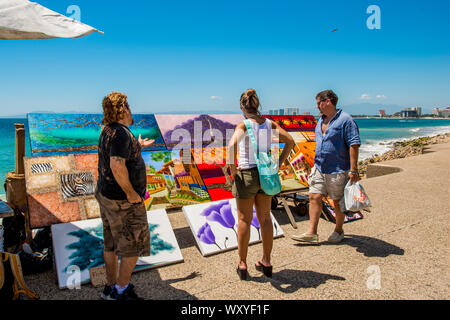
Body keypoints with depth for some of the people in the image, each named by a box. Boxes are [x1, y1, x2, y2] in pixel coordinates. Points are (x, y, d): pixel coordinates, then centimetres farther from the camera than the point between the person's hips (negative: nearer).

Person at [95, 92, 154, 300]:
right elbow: (117, 166, -33)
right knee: (134, 244, 4)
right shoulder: (121, 134, -22)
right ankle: (121, 290, 16)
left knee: (112, 244, 17)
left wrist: (138, 146, 34)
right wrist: (131, 193, -23)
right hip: (123, 200, -10)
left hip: (106, 194, 10)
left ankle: (110, 287, 30)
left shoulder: (108, 131, 9)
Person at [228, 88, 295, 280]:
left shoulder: (243, 125, -12)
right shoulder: (269, 124, 2)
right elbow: (290, 141, 1)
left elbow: (232, 145, -30)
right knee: (265, 219, 14)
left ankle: (242, 264, 18)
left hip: (246, 175, -4)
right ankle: (266, 263, 26)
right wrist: (278, 163, 5)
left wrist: (232, 168, -17)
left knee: (244, 220, 8)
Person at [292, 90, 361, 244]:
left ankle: (339, 231, 26)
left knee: (338, 202, 7)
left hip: (337, 170, -7)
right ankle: (312, 233, 6)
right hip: (319, 168, 7)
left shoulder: (345, 119, -11)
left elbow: (354, 145, -15)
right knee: (314, 197, 1)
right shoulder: (321, 120, 13)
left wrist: (353, 170, -20)